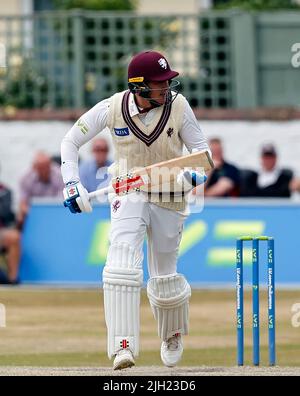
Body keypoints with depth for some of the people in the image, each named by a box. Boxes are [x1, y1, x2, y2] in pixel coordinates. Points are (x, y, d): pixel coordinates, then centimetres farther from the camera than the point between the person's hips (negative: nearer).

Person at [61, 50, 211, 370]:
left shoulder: (178, 106, -13)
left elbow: (200, 148, -4)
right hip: (128, 196, -1)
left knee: (164, 278, 8)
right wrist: (71, 184, -14)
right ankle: (123, 345, -26)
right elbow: (71, 141, -3)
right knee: (122, 265, -23)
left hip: (169, 197, 1)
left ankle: (173, 333, 40)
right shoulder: (112, 108, -13)